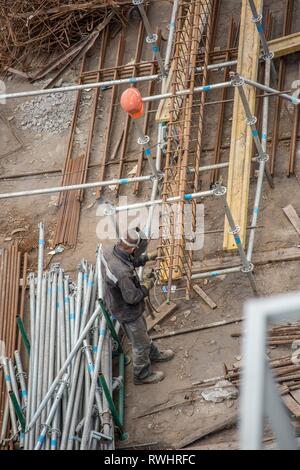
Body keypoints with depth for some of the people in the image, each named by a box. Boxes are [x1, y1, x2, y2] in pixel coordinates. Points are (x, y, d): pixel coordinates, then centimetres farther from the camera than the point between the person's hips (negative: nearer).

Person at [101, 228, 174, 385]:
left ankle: (153, 354, 58)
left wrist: (147, 257, 2)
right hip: (127, 311, -9)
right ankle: (142, 374, 40)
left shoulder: (108, 250, -18)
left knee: (142, 332, 33)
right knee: (139, 343, 17)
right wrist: (147, 286, -15)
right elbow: (132, 297, -30)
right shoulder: (123, 273, -44)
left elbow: (131, 261, 5)